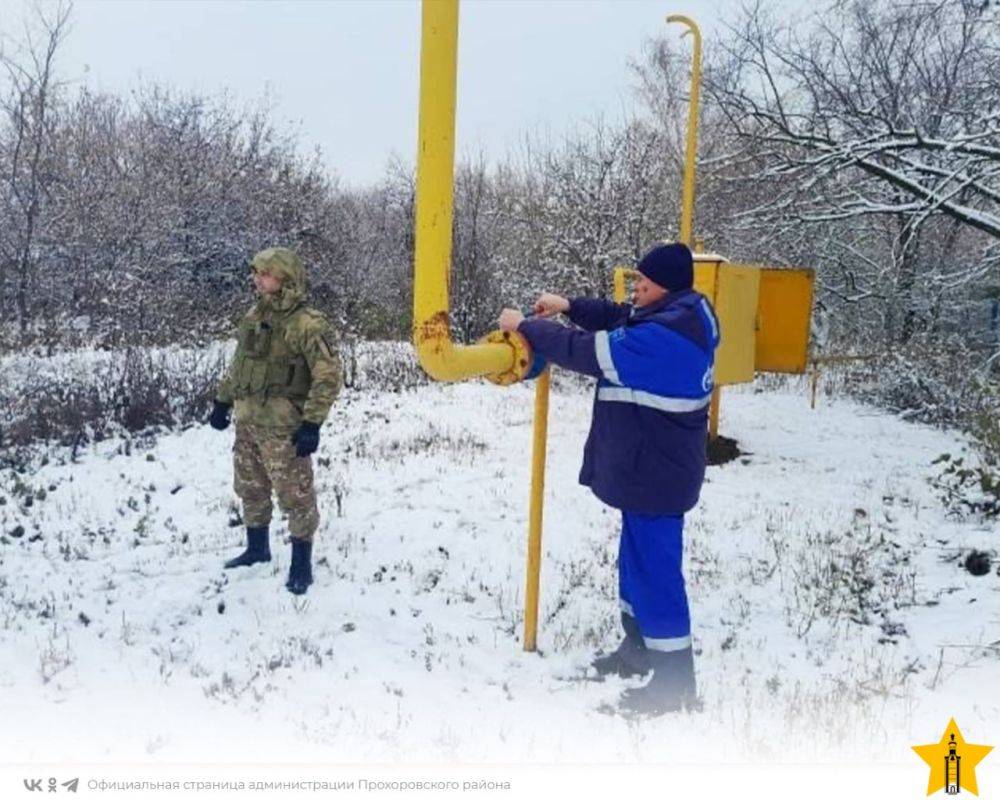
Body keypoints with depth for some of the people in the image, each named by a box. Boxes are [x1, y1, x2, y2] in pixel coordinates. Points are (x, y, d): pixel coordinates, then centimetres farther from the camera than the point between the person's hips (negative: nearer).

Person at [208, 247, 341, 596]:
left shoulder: (307, 324, -16)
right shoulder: (254, 316, 9)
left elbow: (328, 376, -18)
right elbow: (238, 363, 21)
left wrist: (312, 423, -21)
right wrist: (222, 400, 19)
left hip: (283, 427, -8)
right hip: (247, 421, 8)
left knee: (295, 495, 1)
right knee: (250, 488, 20)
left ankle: (302, 563, 14)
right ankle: (257, 548, 39)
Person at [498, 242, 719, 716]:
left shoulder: (666, 337, -27)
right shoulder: (682, 315, 4)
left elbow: (588, 353, -26)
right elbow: (619, 321, 17)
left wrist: (526, 326, -15)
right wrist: (570, 306, 5)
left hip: (655, 474, -11)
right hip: (648, 468, 11)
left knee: (655, 569, -2)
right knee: (638, 557, 23)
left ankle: (675, 683, 10)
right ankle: (638, 648, 40)